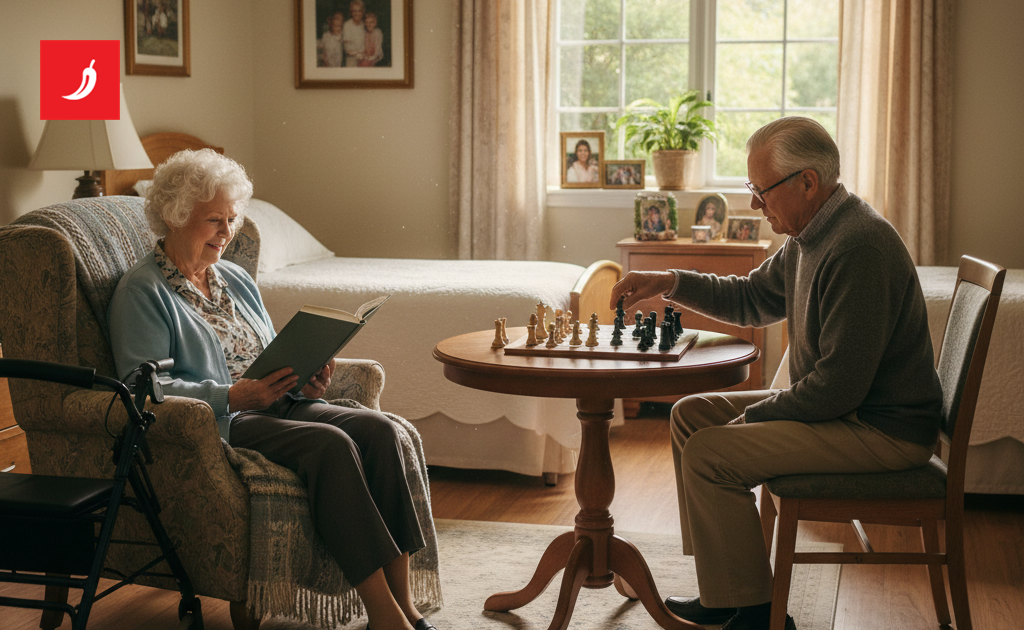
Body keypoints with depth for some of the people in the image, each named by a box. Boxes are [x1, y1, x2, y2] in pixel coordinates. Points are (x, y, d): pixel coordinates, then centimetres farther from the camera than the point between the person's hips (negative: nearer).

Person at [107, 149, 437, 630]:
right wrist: (233, 396, -24)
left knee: (375, 428, -20)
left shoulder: (236, 280, 22)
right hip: (215, 424, -7)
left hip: (274, 408, 7)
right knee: (329, 443, -32)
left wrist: (306, 380, 1)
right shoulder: (142, 292, -1)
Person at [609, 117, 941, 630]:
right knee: (691, 414, 10)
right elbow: (751, 298, 23)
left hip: (883, 430, -11)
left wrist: (755, 415, -14)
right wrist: (670, 282, 9)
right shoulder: (809, 238, 8)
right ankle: (723, 588, 13)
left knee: (708, 453, -18)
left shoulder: (858, 246, -25)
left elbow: (839, 384, -27)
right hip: (844, 405, 11)